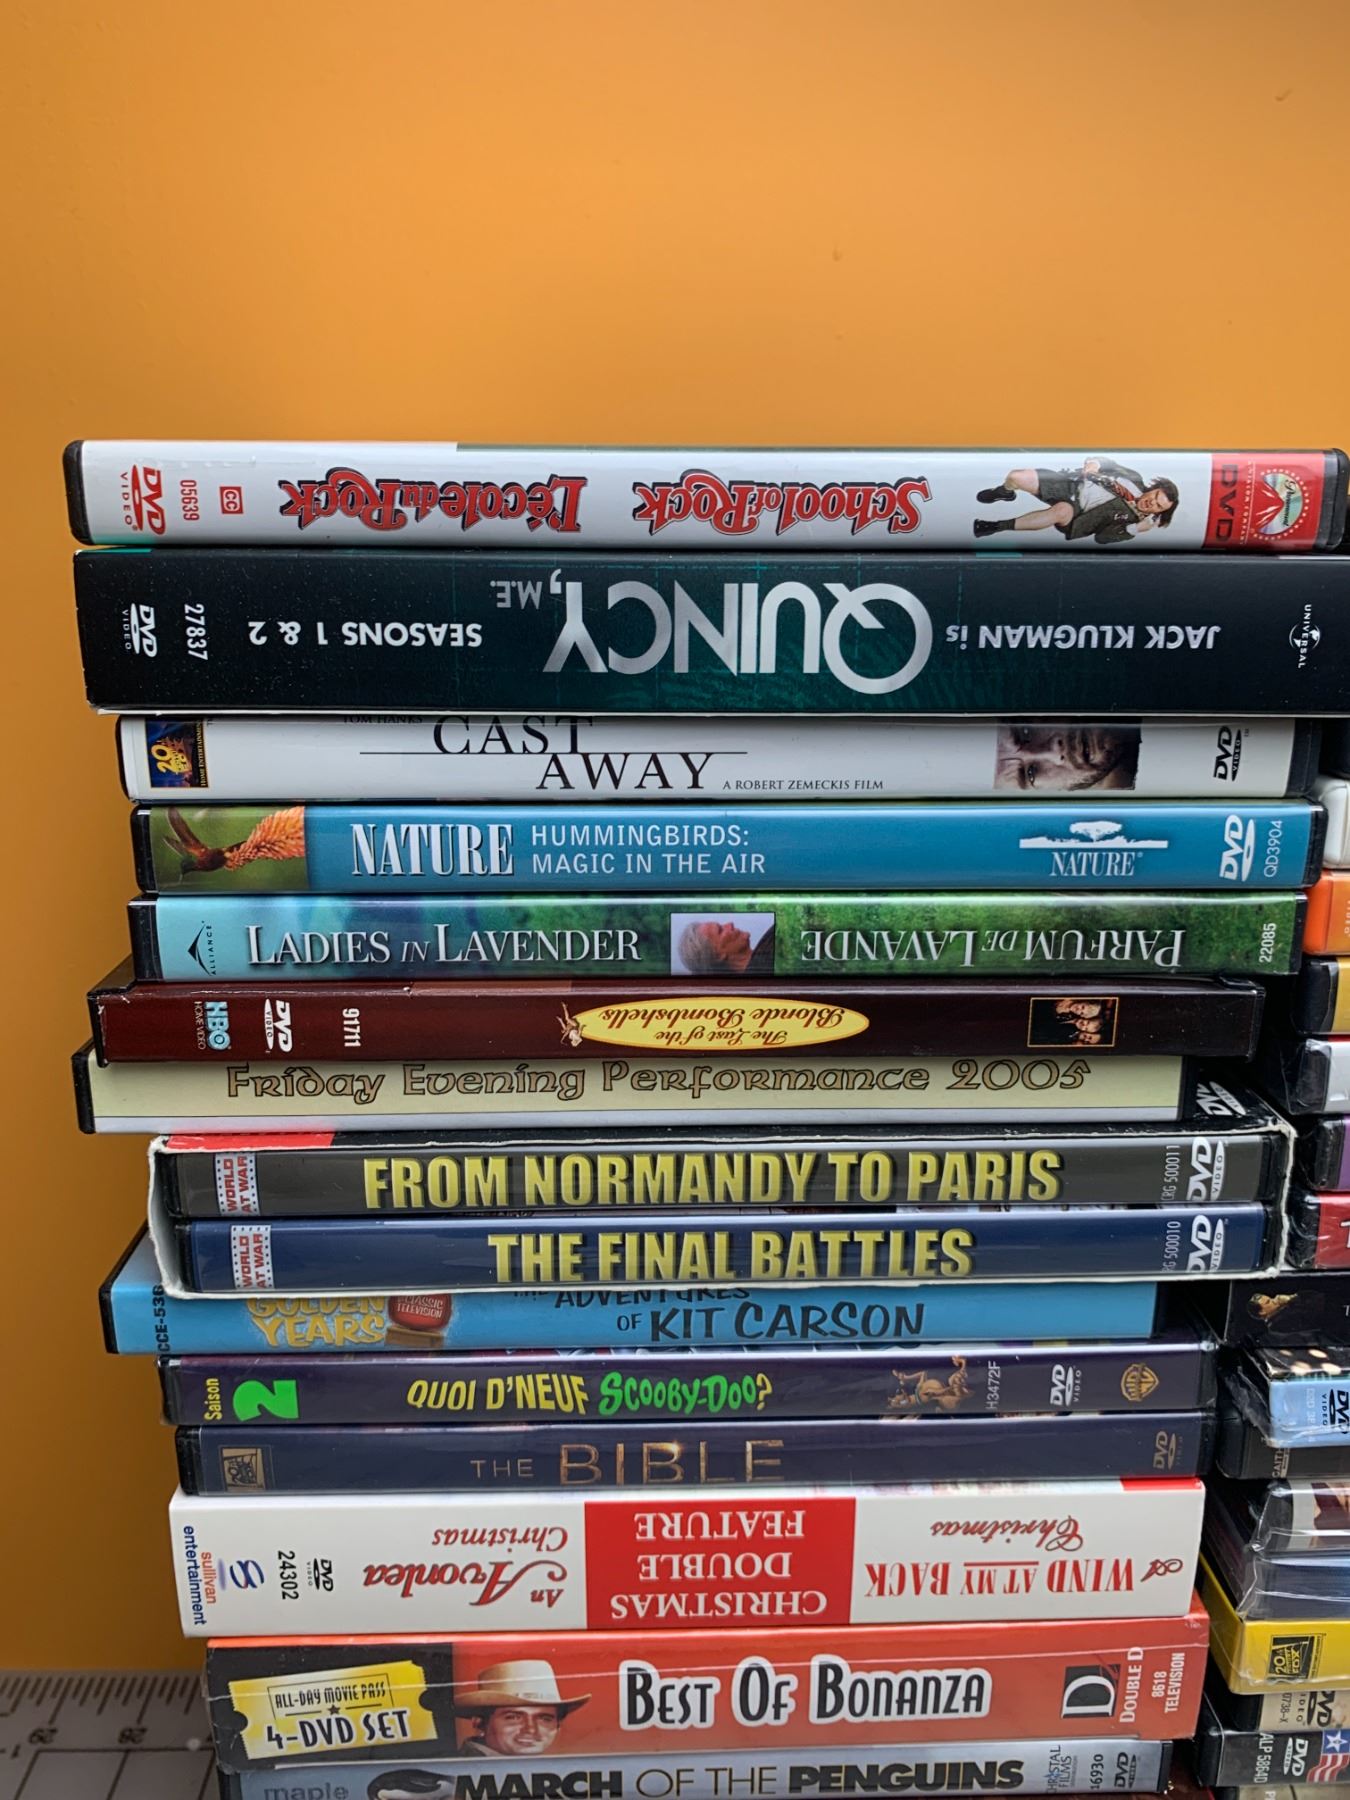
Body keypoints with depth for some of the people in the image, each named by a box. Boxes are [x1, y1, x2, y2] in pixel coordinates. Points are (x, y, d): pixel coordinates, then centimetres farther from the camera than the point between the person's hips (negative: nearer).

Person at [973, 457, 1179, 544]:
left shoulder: (1134, 520, -7)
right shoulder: (1135, 480, -3)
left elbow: (1102, 537, -14)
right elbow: (1103, 462, 5)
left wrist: (1138, 529, -24)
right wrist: (1092, 465, -19)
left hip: (1076, 515, -3)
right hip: (1070, 484, 4)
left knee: (1062, 511, -45)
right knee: (1016, 477, -17)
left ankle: (998, 526, -29)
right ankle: (1005, 493, 27)